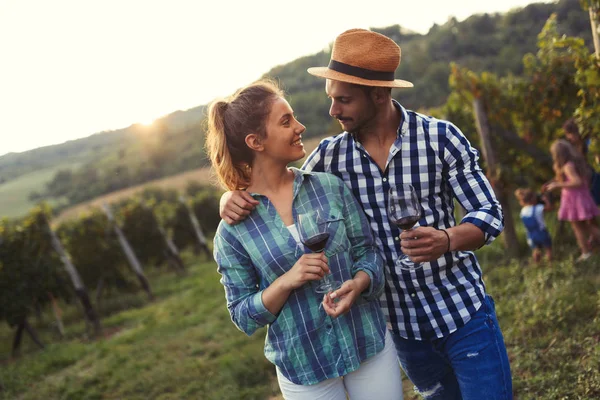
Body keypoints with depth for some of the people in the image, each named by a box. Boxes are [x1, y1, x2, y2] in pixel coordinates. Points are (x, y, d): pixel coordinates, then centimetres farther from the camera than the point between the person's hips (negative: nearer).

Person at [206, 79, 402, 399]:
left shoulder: (330, 187, -4)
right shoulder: (233, 228, -9)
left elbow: (367, 250, 2)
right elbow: (243, 317, -5)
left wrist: (357, 284, -20)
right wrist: (286, 282, -22)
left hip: (370, 346, 2)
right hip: (303, 367, -2)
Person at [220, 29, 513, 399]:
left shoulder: (440, 137, -12)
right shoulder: (331, 155, -5)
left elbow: (490, 213, -8)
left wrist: (447, 239, -30)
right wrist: (235, 195, -14)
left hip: (463, 312, -2)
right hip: (402, 325, 3)